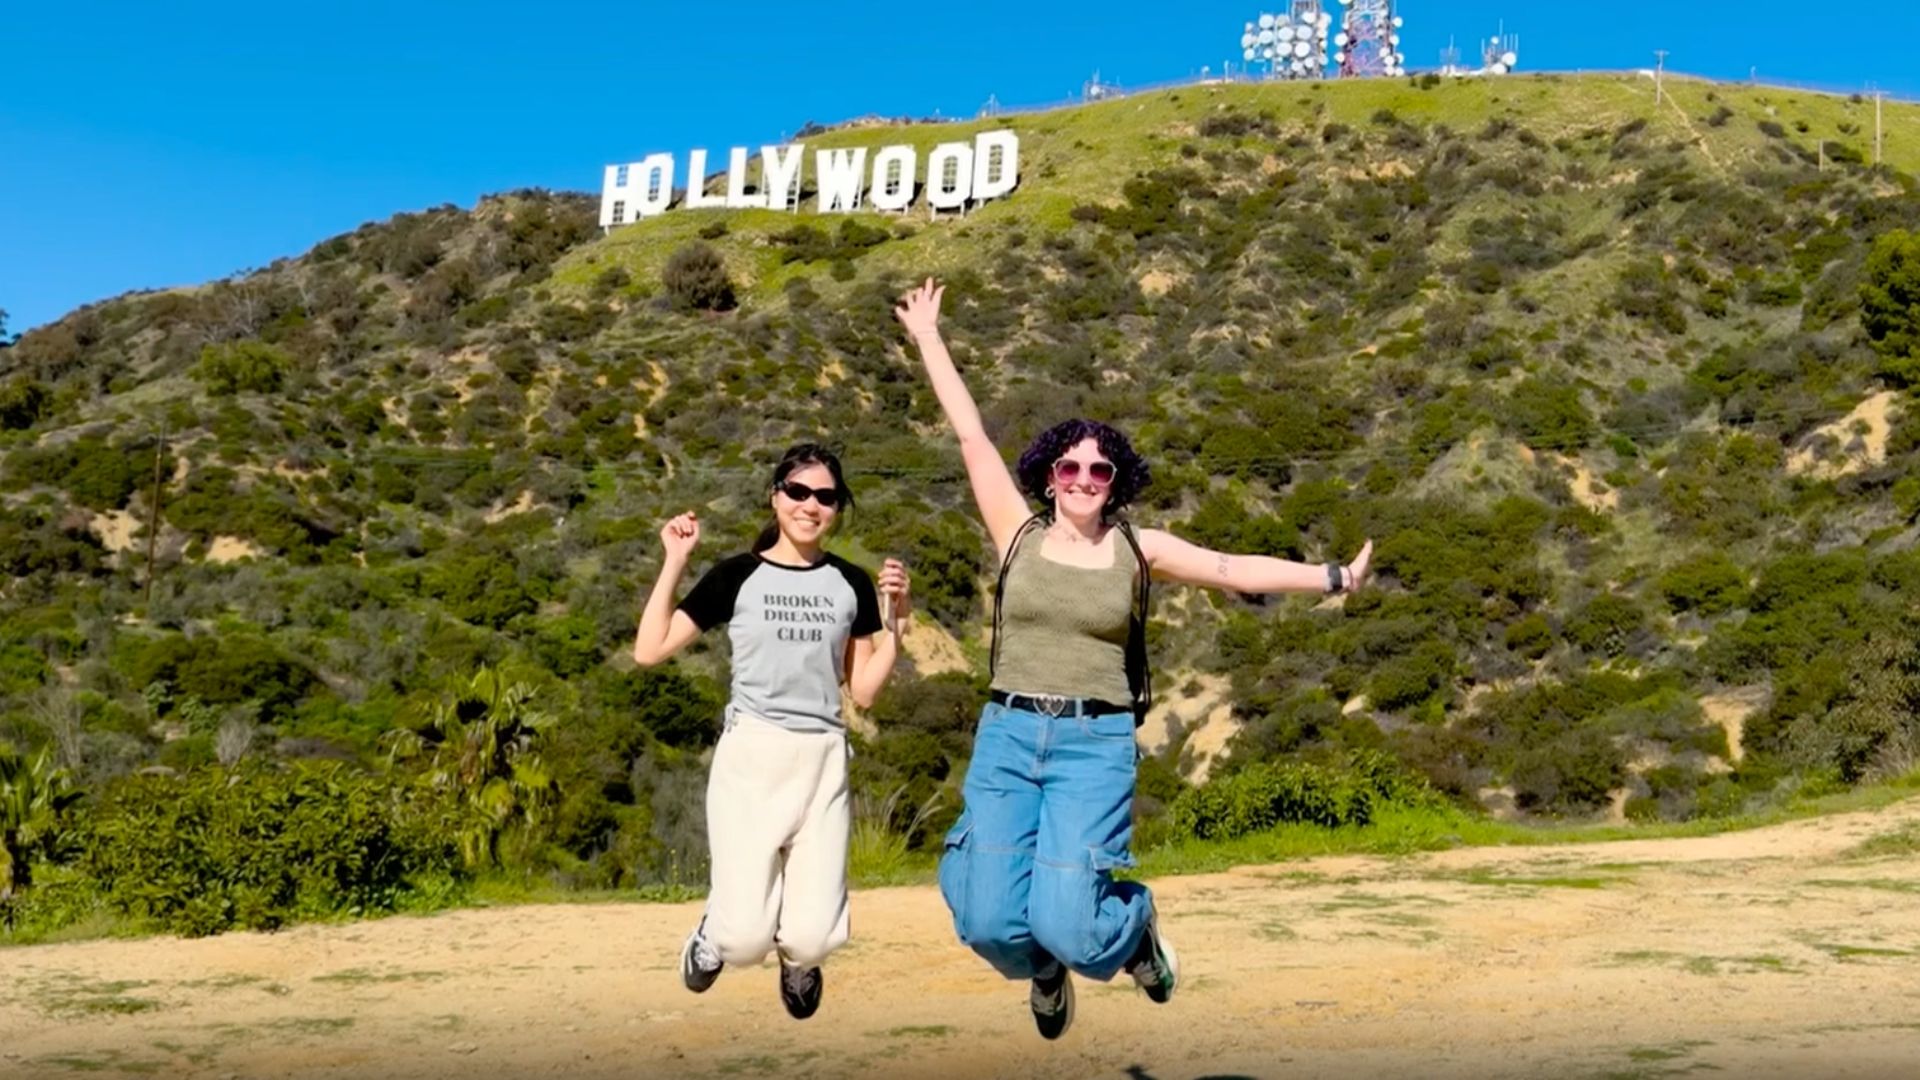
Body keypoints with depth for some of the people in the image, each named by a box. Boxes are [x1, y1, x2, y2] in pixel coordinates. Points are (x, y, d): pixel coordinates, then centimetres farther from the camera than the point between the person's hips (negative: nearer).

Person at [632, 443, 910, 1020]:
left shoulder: (851, 585, 8)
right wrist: (674, 563, -7)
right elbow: (649, 650, -2)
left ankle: (796, 959, 30)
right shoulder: (739, 576, 1)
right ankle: (716, 934, 28)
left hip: (822, 763, 2)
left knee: (811, 940, -8)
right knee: (745, 940, -10)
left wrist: (896, 618, 0)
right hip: (749, 759, -2)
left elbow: (864, 690, 9)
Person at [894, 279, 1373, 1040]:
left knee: (1062, 926, -16)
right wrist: (928, 337, 8)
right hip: (1008, 735, 1)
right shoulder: (1020, 534, 3)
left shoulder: (1137, 549, 4)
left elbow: (1231, 568, -1)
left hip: (1095, 744, -1)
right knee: (990, 925, -8)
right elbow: (972, 436, 5)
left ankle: (1133, 926, 22)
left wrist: (1333, 577, -9)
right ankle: (1045, 971, 30)